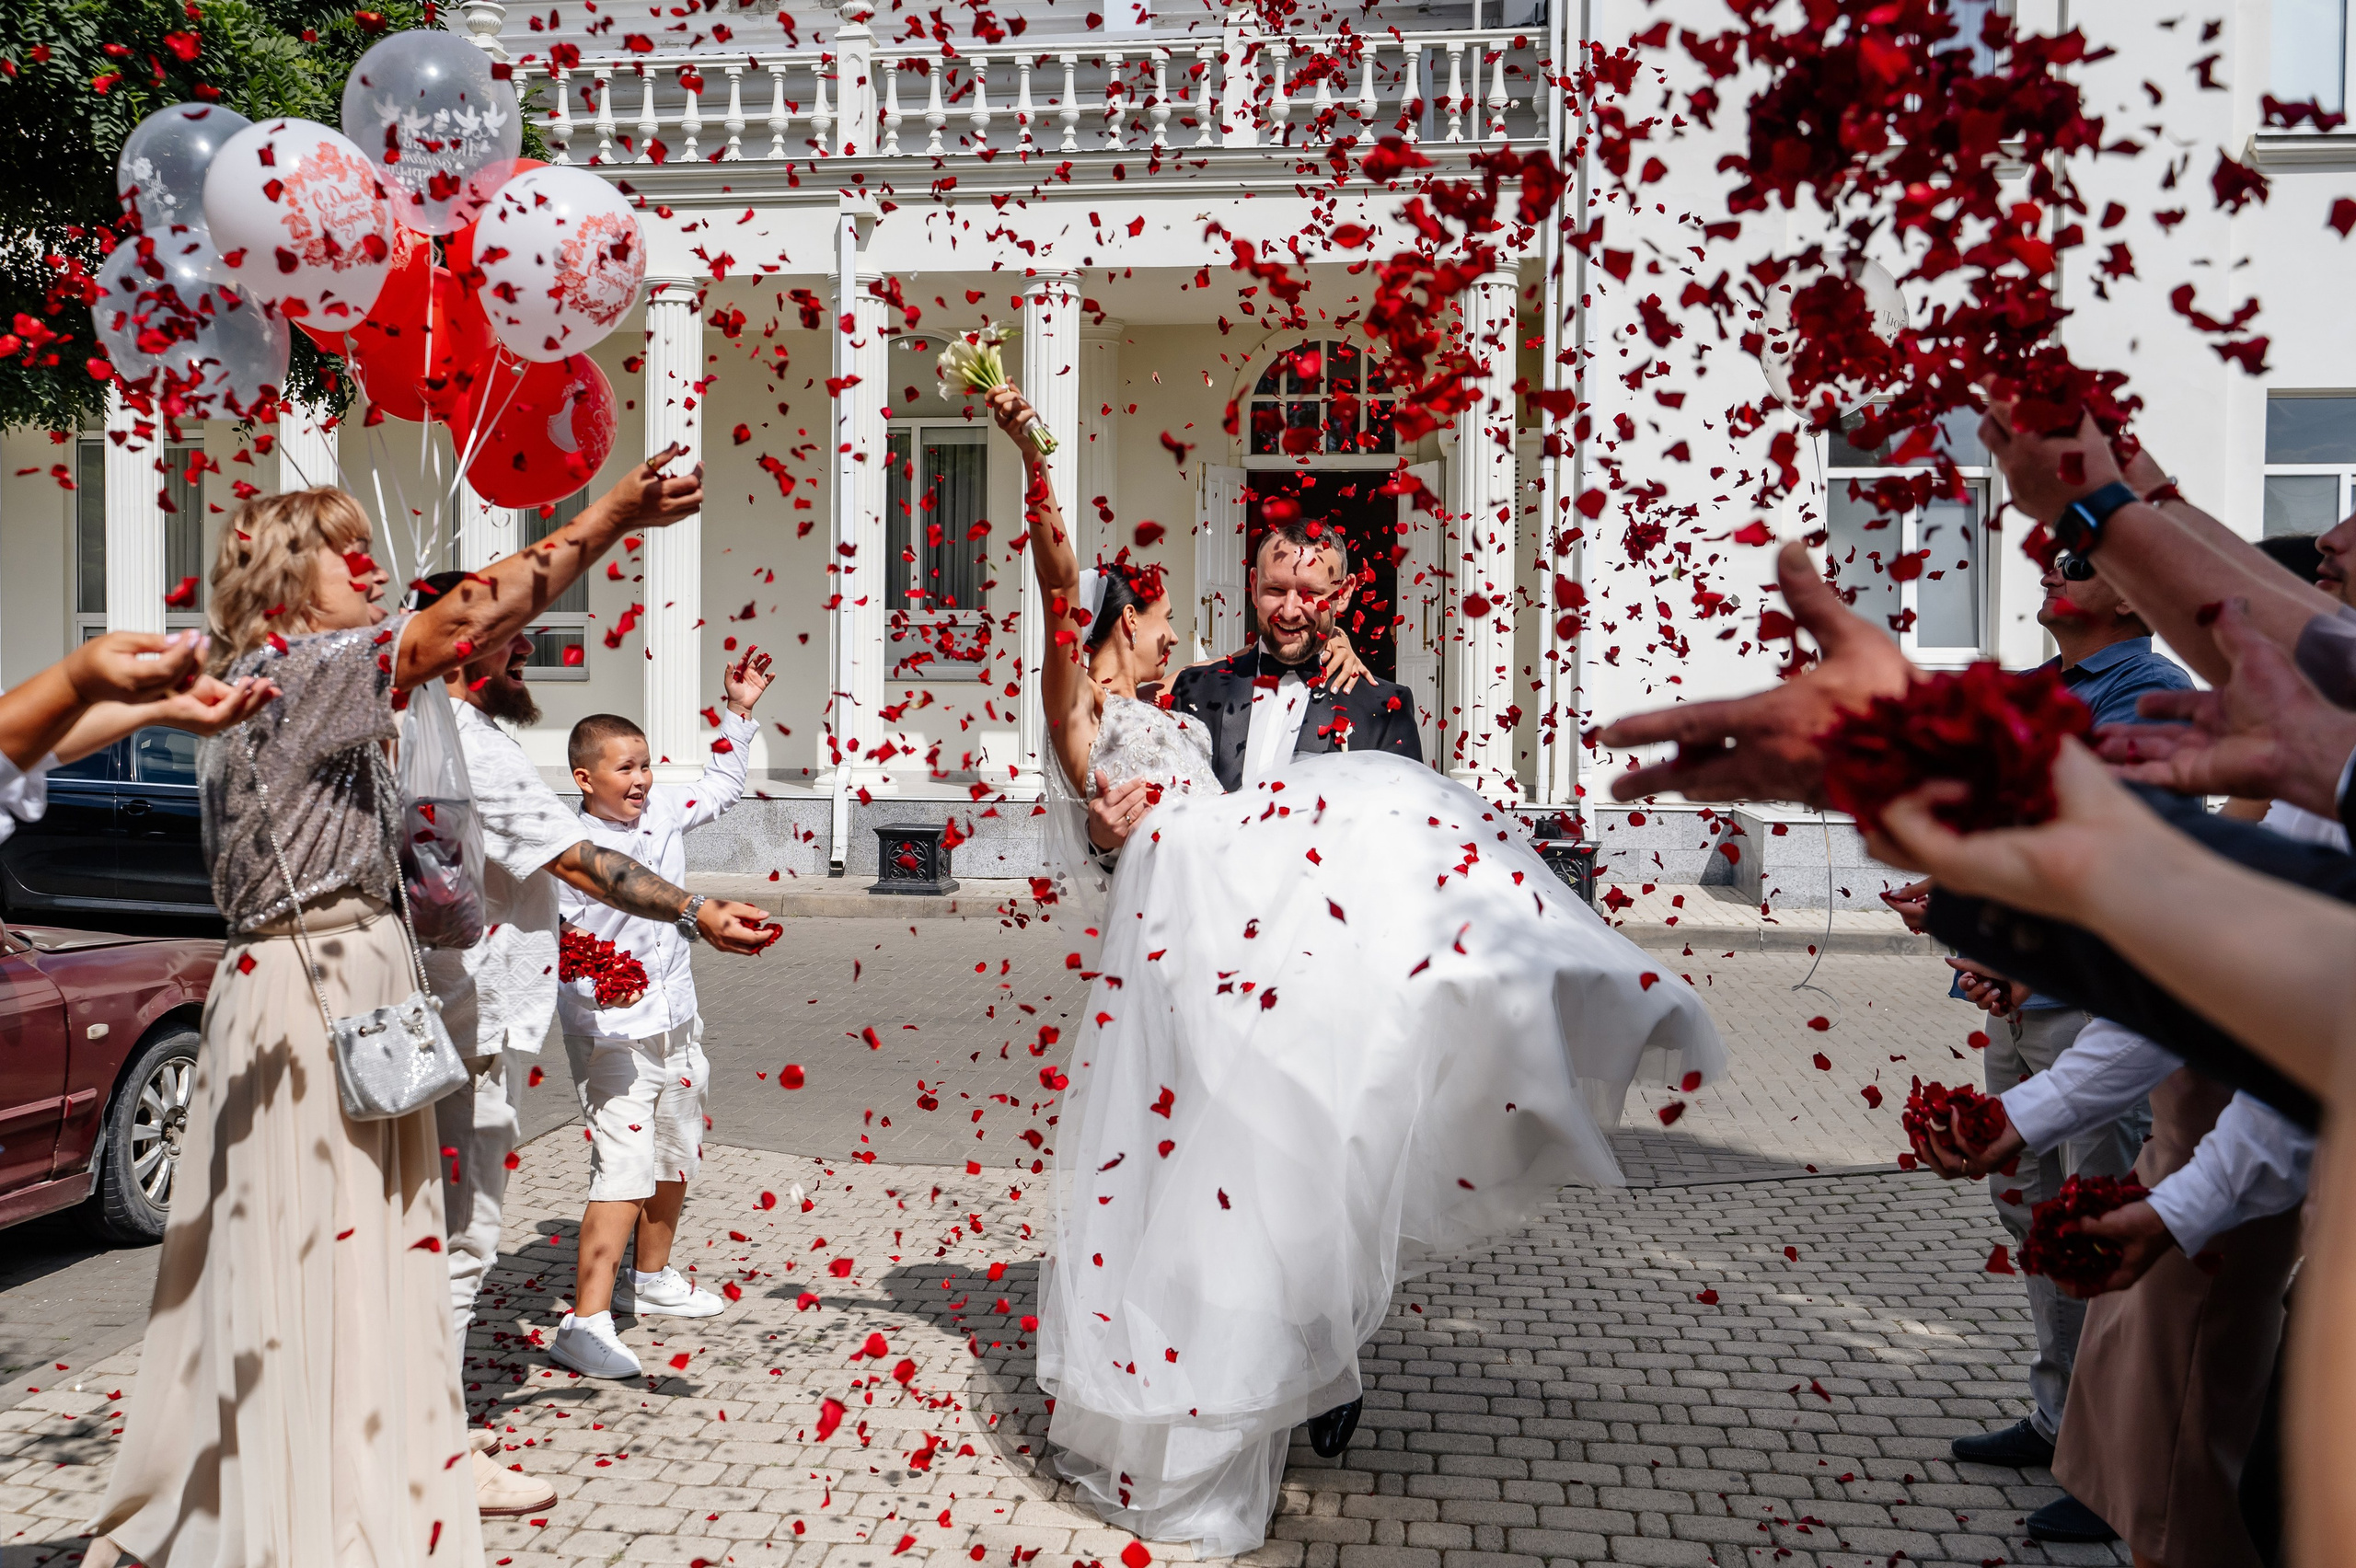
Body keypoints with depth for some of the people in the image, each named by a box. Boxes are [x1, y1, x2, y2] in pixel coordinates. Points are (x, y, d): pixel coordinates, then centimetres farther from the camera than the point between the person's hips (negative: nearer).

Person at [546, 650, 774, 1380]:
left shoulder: (663, 812, 4)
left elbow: (720, 787, 21)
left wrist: (739, 711, 16)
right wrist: (595, 980, -39)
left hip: (676, 1024, 8)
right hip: (612, 1034, -8)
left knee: (676, 1156, 20)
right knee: (623, 1169, -14)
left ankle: (653, 1279, 40)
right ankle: (584, 1325, -11)